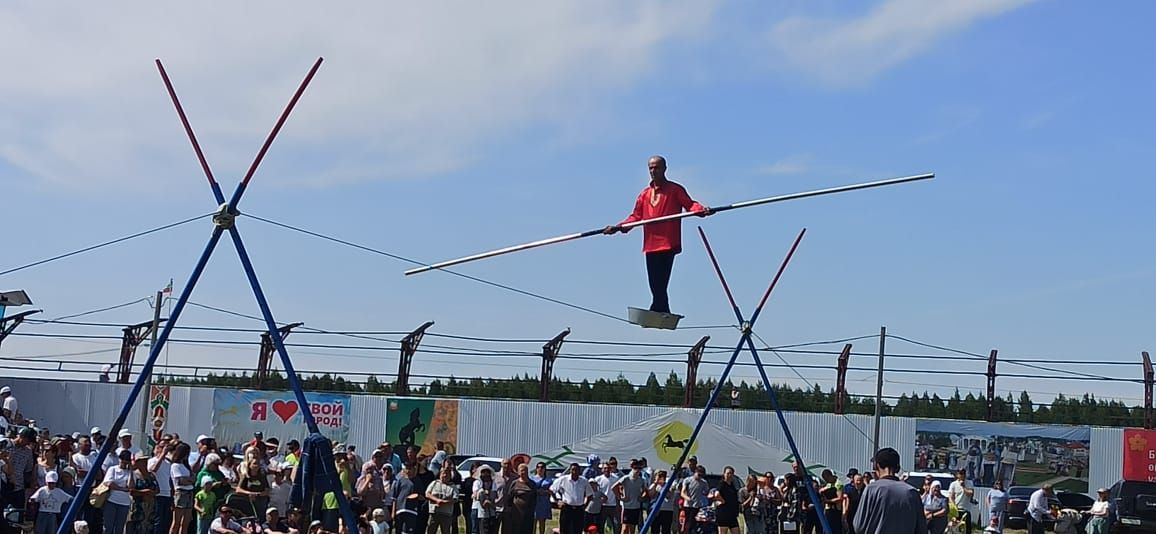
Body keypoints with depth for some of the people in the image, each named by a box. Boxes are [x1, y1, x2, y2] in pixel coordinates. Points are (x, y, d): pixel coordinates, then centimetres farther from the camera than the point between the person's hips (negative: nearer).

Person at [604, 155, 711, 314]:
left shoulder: (675, 190, 6)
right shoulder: (645, 194, 20)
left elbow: (690, 204, -5)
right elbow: (636, 216, 17)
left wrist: (701, 210, -27)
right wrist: (618, 227, 4)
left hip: (668, 245, -6)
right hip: (650, 246, 6)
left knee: (660, 286, -15)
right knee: (656, 287, 3)